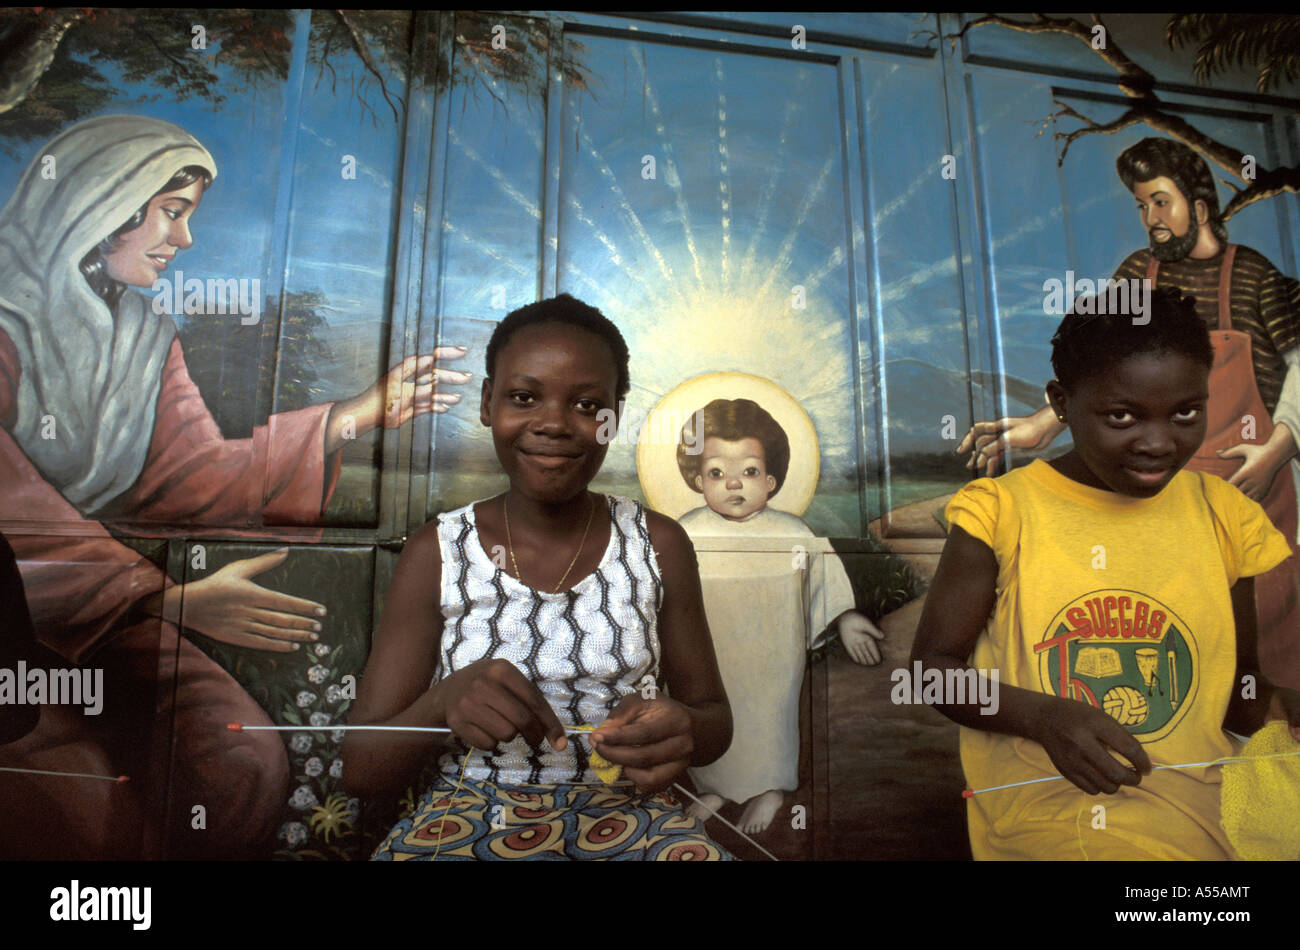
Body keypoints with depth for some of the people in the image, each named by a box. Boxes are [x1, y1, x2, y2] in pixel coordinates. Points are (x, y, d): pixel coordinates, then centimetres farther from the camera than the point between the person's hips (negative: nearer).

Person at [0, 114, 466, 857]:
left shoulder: (146, 338, 8)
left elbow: (196, 479, -5)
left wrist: (365, 412, -12)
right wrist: (175, 601, -36)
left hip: (99, 609, 5)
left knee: (245, 772, -9)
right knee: (85, 818, -24)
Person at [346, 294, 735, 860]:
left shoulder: (659, 545, -2)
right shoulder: (437, 554, -4)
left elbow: (715, 720, 4)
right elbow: (361, 771, -4)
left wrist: (682, 731, -20)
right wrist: (443, 702, -26)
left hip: (623, 812, 1)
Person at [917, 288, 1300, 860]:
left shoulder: (1223, 516, 5)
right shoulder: (1003, 511, -7)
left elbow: (1246, 704, 11)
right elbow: (932, 665, -5)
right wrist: (1044, 716, -20)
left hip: (1198, 830, 3)